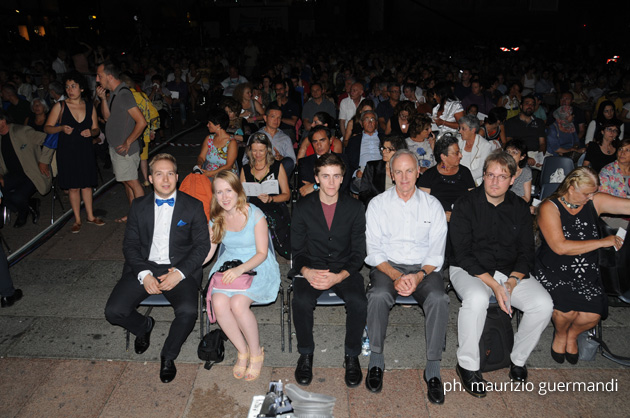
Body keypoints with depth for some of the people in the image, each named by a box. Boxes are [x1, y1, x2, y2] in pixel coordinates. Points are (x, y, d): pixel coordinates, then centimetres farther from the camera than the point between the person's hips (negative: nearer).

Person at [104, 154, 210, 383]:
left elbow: (203, 245, 0)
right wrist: (144, 274, -11)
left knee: (188, 311, -29)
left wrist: (180, 273, -14)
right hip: (144, 267, 3)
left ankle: (168, 356, 2)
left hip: (179, 270, -2)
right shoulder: (139, 206, 9)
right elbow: (130, 244, 6)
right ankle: (144, 326, 20)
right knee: (113, 311, -16)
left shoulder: (193, 206, 2)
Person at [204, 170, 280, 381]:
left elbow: (262, 253, -11)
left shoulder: (255, 215, -11)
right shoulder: (215, 218, 4)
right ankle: (242, 351, -2)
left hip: (257, 267, -4)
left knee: (238, 304, -30)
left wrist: (240, 269, -27)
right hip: (229, 266, 4)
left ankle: (256, 352, -3)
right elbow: (207, 252, 7)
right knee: (219, 303, -25)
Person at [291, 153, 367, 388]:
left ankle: (351, 356, -1)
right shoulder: (303, 208, 0)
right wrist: (307, 272, -21)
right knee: (301, 301, -29)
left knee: (359, 302, -28)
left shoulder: (354, 208, -1)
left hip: (344, 270, 0)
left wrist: (339, 276, -19)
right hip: (311, 269, 0)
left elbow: (358, 253, -1)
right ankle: (306, 355, -3)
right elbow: (297, 250, 1)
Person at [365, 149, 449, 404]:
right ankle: (376, 361, -12)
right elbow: (373, 252, -3)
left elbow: (436, 253, 2)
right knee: (379, 295, -32)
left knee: (439, 299, -29)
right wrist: (396, 275, -18)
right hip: (387, 266, -1)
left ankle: (433, 369, -14)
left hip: (423, 268, 1)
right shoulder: (377, 204, 2)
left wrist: (419, 275, -17)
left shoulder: (432, 205, 5)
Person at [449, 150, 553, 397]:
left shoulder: (520, 208, 6)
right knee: (477, 298, -35)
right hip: (470, 270, -4)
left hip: (510, 272, 5)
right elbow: (463, 254, -13)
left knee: (544, 303, -19)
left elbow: (526, 253, 7)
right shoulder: (466, 205, -8)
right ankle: (467, 365, -14)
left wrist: (512, 280, -13)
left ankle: (518, 358, 6)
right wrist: (494, 285, -21)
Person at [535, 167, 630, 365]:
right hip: (554, 271, -4)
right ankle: (560, 334, 12)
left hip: (587, 272, 4)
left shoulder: (595, 201, 4)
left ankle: (573, 333, 20)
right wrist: (603, 242, -15)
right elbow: (560, 247, -20)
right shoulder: (549, 207, -10)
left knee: (594, 314, -18)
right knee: (568, 309, -27)